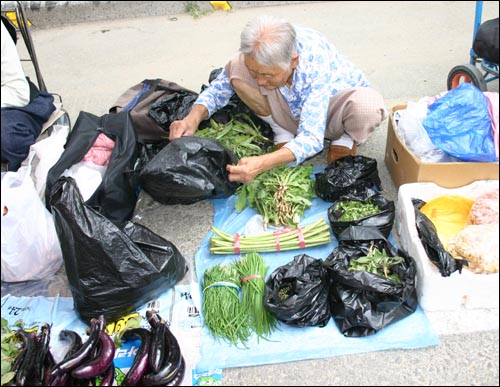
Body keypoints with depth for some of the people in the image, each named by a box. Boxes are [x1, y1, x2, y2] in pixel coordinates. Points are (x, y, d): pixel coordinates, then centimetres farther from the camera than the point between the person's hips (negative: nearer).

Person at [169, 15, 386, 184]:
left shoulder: (318, 64, -39)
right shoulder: (255, 55, -27)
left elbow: (311, 139, -42)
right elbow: (220, 86, -11)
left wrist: (262, 163, -56)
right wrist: (193, 118, -31)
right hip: (293, 112, 3)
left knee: (368, 105, -41)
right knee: (236, 68, -24)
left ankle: (347, 140, -4)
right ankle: (283, 134, -5)